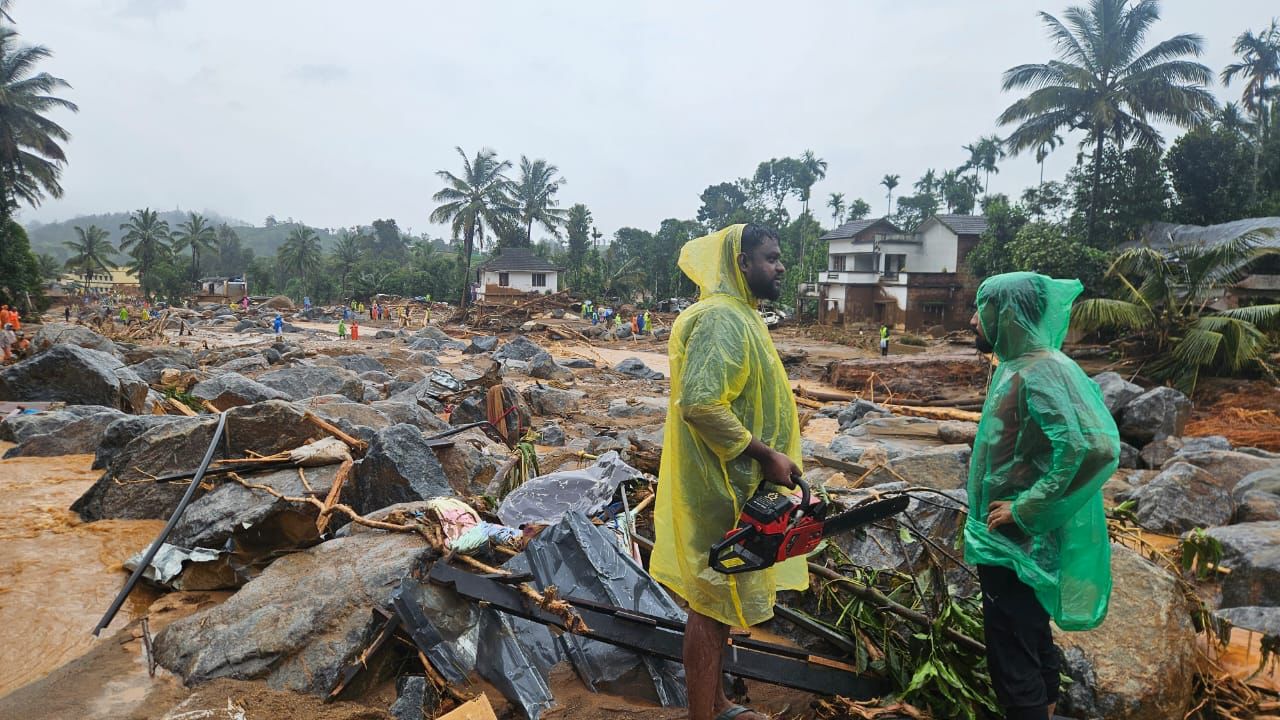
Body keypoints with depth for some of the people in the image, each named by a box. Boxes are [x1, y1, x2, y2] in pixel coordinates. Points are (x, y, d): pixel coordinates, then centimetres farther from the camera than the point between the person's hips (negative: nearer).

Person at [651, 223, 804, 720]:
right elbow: (701, 403, -31)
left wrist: (767, 457, 17)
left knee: (721, 597, 20)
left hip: (734, 487, 10)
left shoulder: (739, 316, 14)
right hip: (723, 491, -10)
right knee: (714, 602, 3)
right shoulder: (722, 319, -19)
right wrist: (767, 455, -23)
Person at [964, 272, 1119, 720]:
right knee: (1032, 642, 23)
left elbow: (1094, 449, -32)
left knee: (1012, 660, 0)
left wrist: (1024, 511, -25)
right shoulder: (1016, 366, 9)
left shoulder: (1042, 371, -21)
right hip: (1007, 539, 10)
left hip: (1017, 544, -10)